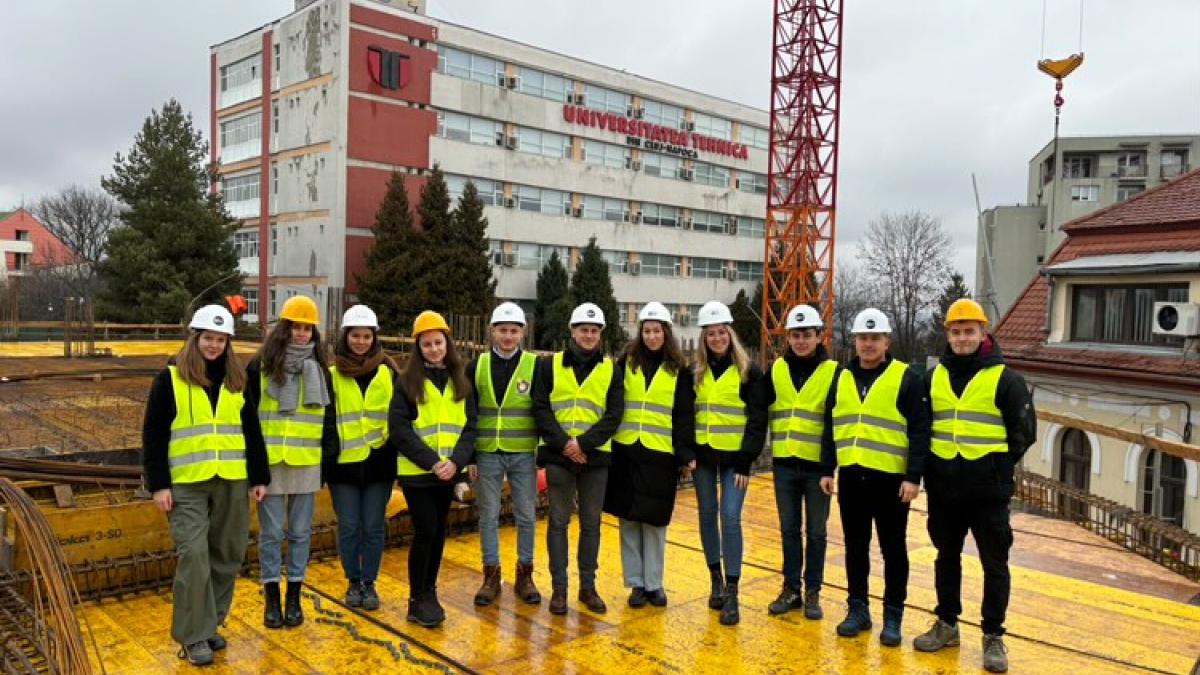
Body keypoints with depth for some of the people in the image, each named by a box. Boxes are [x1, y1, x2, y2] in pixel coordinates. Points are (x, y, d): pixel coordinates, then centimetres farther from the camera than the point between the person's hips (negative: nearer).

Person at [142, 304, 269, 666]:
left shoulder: (237, 379, 9)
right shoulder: (171, 378, -2)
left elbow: (251, 431, 13)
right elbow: (153, 436, -3)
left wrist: (259, 476, 10)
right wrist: (158, 483, -8)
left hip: (232, 482, 4)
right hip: (187, 484, -4)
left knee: (227, 556, 9)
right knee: (193, 556, -8)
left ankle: (211, 624, 24)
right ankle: (193, 636, 4)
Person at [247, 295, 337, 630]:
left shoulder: (319, 369, 8)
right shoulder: (261, 366, 0)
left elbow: (328, 417, 12)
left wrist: (330, 456, 8)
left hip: (307, 463, 2)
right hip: (269, 462, -2)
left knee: (300, 532, 8)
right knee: (271, 532, 4)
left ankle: (294, 597, 19)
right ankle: (272, 598, 17)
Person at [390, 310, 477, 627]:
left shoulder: (460, 380, 8)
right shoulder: (408, 380, -3)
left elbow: (470, 425, 4)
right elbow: (399, 427, -9)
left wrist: (457, 461, -12)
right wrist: (430, 461, -18)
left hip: (449, 471, 4)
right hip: (416, 471, -4)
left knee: (438, 532, 10)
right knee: (425, 531, -6)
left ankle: (430, 592, 25)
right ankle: (417, 600, 8)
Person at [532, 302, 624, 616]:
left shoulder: (611, 370, 5)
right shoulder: (551, 365, 3)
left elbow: (614, 415, -2)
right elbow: (540, 408, -2)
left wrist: (583, 443, -14)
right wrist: (564, 443, -14)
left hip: (595, 456, 1)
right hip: (558, 455, -1)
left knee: (591, 523, 9)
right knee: (558, 521, 4)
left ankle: (588, 586, 20)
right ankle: (559, 587, 14)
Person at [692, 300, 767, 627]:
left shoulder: (748, 371, -3)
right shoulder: (695, 370, 6)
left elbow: (757, 419, -5)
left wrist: (746, 461, -10)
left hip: (734, 456, -3)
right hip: (703, 455, 3)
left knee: (731, 518, -8)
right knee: (707, 515, 9)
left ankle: (731, 592, -2)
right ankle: (716, 578, 25)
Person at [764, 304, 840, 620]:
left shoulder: (832, 372, -5)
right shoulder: (776, 370, 5)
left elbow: (835, 423, -8)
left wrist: (829, 467, -12)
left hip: (817, 465, -3)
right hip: (784, 464, 3)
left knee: (815, 532, 8)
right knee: (789, 530, 11)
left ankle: (812, 591, 21)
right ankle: (791, 588, 23)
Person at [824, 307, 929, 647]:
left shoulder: (905, 378, -4)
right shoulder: (842, 378, 10)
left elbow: (919, 431, -7)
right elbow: (831, 427, 15)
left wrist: (914, 476, -13)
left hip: (891, 478, -4)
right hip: (851, 477, 4)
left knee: (892, 550, 7)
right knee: (855, 547, 12)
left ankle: (893, 616, 18)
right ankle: (857, 609, 25)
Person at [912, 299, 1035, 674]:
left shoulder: (1004, 378, -5)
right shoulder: (934, 377, 7)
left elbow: (1024, 431, -1)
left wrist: (999, 467, -3)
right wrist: (930, 467, 8)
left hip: (988, 489, -4)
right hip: (944, 488, 4)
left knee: (994, 563, 5)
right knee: (947, 558, 15)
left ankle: (993, 636, 17)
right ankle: (946, 624, 28)